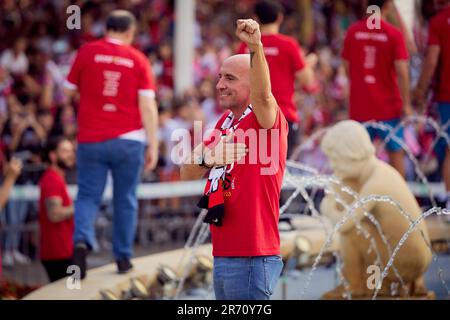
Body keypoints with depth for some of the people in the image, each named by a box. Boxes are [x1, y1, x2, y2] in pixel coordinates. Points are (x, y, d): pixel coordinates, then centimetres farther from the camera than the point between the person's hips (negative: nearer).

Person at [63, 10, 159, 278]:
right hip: (128, 140, 0)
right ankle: (123, 257, 14)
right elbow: (148, 105, -6)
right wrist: (153, 146, -4)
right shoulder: (138, 60, 0)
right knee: (125, 200, 11)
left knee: (88, 196, 5)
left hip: (91, 140, 0)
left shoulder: (88, 52, 0)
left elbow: (70, 91, 8)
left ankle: (82, 239, -20)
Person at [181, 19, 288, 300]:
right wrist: (205, 155, -6)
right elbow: (188, 174, 15)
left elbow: (263, 95, -33)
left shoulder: (264, 120, -8)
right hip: (222, 254, 8)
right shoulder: (224, 122, 15)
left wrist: (255, 47, -47)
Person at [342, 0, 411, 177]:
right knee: (396, 152, 9)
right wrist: (406, 104, -9)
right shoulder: (394, 34, -11)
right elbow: (401, 72, -15)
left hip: (359, 106, 3)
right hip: (388, 107, -3)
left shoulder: (353, 31, 0)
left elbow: (347, 66, 8)